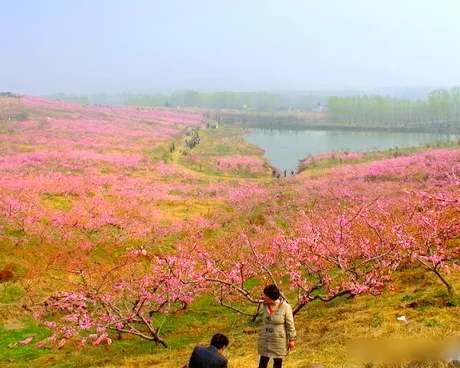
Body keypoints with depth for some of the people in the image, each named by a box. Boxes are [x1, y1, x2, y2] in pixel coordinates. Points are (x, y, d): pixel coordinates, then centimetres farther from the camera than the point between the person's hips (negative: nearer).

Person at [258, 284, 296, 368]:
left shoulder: (285, 307, -21)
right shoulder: (265, 305, -7)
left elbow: (290, 324, -13)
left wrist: (291, 339, -9)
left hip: (279, 339, -4)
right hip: (265, 339, 4)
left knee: (278, 361, 12)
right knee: (263, 360, 10)